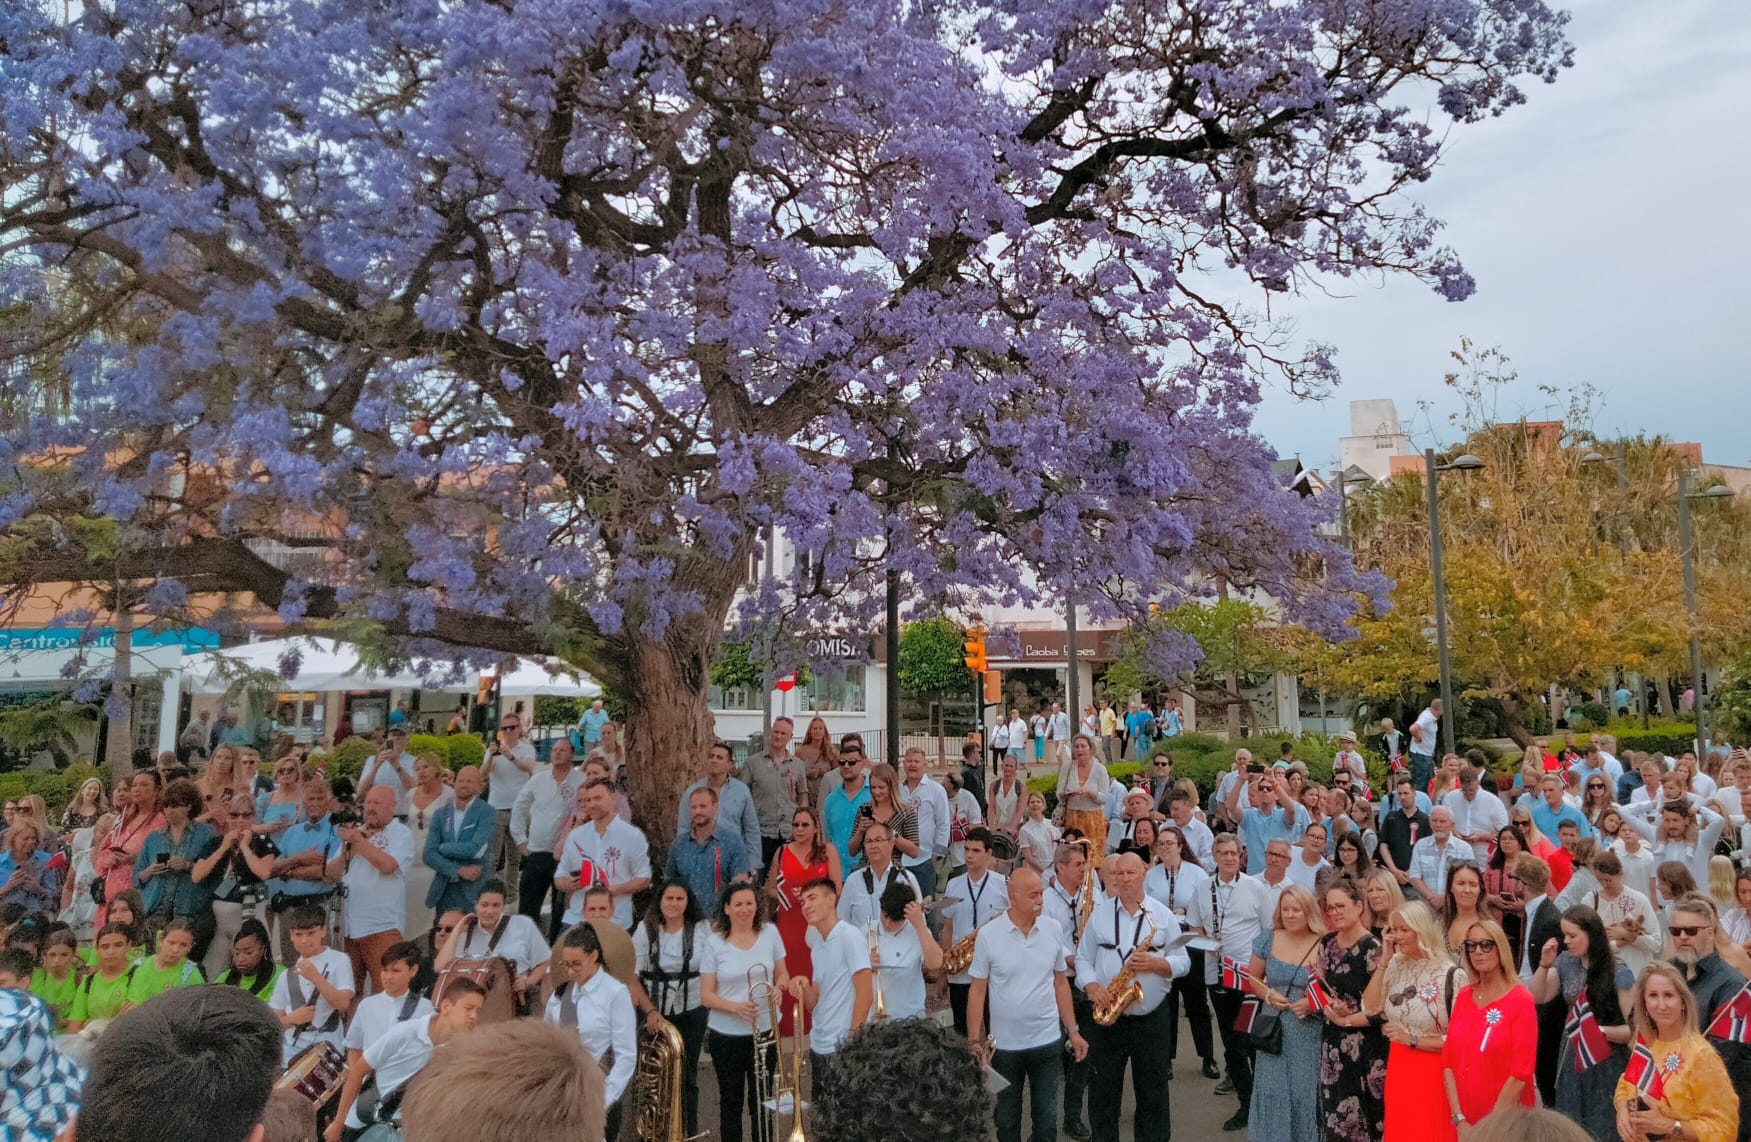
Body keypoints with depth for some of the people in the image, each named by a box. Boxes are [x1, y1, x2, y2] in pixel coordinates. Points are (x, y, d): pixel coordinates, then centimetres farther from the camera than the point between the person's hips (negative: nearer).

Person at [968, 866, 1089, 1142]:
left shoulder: (1054, 929, -3)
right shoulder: (988, 934, -11)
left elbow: (1060, 983, 7)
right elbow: (977, 991, -6)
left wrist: (1073, 1031, 5)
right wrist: (975, 1041, -8)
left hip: (1048, 1041, 2)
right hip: (1004, 1045, -2)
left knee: (1047, 1119, 12)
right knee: (1006, 1120, 14)